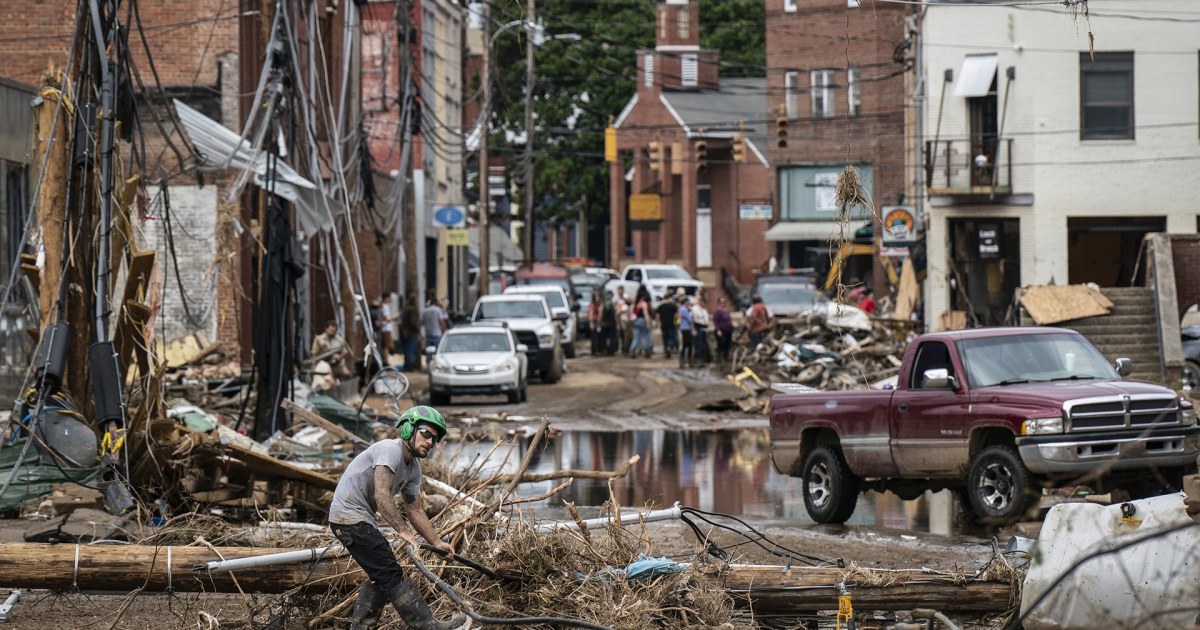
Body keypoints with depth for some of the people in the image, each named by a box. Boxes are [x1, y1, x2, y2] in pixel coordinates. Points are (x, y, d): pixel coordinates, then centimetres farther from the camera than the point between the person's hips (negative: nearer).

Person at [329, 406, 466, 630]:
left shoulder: (413, 468, 10)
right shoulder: (390, 450, -20)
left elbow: (415, 511, 14)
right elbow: (382, 496, -30)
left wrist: (436, 542, 6)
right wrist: (403, 531, -33)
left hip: (361, 518, 11)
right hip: (350, 516, -11)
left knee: (381, 576, 16)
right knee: (391, 575, -10)